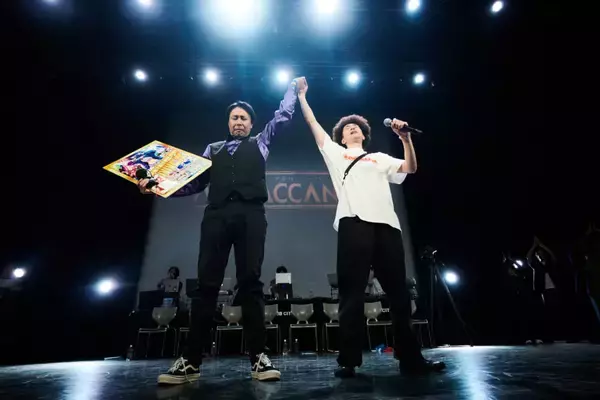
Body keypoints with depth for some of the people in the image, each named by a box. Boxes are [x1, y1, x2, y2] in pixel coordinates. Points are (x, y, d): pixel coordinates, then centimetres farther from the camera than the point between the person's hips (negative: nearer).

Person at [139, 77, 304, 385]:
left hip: (250, 215, -1)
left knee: (250, 283, -6)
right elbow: (195, 184, 18)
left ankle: (258, 357, -2)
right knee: (207, 283, -4)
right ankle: (191, 361, 2)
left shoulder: (259, 144, 24)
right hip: (216, 216, 2)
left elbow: (283, 115, 25)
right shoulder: (213, 149, 25)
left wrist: (293, 87, 36)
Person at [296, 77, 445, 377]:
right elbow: (314, 125, 25)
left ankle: (410, 357, 14)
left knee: (398, 291, 4)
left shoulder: (380, 159, 29)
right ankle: (349, 360, 2)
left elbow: (411, 168, 17)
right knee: (352, 292, -5)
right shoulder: (336, 153, 24)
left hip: (387, 224, 3)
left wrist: (405, 138, 6)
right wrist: (302, 97, 31)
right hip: (353, 223, -2)